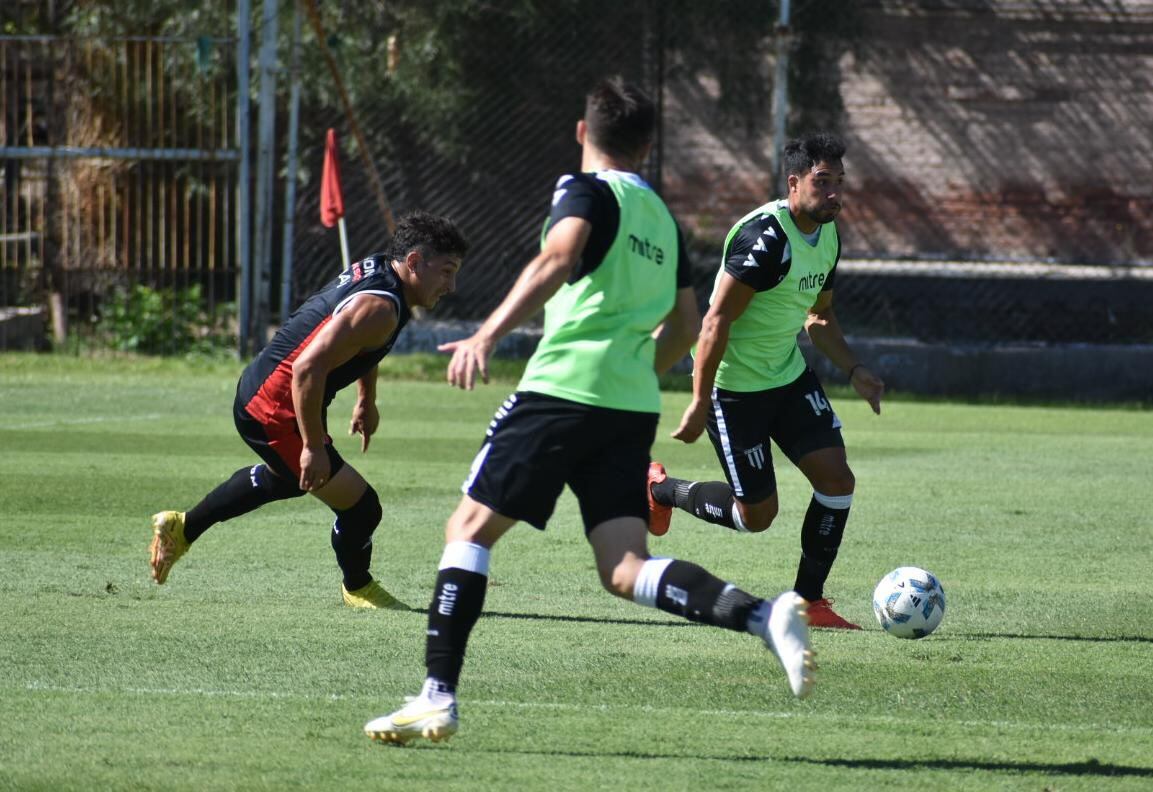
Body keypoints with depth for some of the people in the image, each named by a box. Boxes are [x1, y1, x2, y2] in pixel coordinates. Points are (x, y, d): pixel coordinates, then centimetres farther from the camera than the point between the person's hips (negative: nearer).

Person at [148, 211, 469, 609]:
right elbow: (309, 368, -34)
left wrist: (366, 400, 32)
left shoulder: (375, 269, 3)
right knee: (360, 507, -7)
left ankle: (182, 527, 52)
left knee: (284, 477, 39)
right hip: (276, 413, -11)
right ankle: (357, 587, 21)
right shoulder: (379, 308, -27)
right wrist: (314, 447, -28)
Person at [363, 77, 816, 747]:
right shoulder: (662, 218, 22)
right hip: (634, 407, 6)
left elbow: (558, 258, -19)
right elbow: (685, 325, 27)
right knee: (625, 570, -1)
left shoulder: (588, 190, 0)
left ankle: (438, 697, -3)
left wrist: (488, 335, -28)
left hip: (564, 388, -6)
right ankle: (762, 615, -23)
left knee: (470, 529, 3)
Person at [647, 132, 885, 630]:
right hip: (734, 385, -8)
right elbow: (716, 321, -25)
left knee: (837, 479, -5)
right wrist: (700, 404, -25)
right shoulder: (765, 236, -24)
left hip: (789, 374, 8)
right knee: (757, 513, -2)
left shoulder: (828, 236, 5)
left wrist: (853, 371, 4)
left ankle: (808, 601, 8)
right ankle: (661, 489, 25)